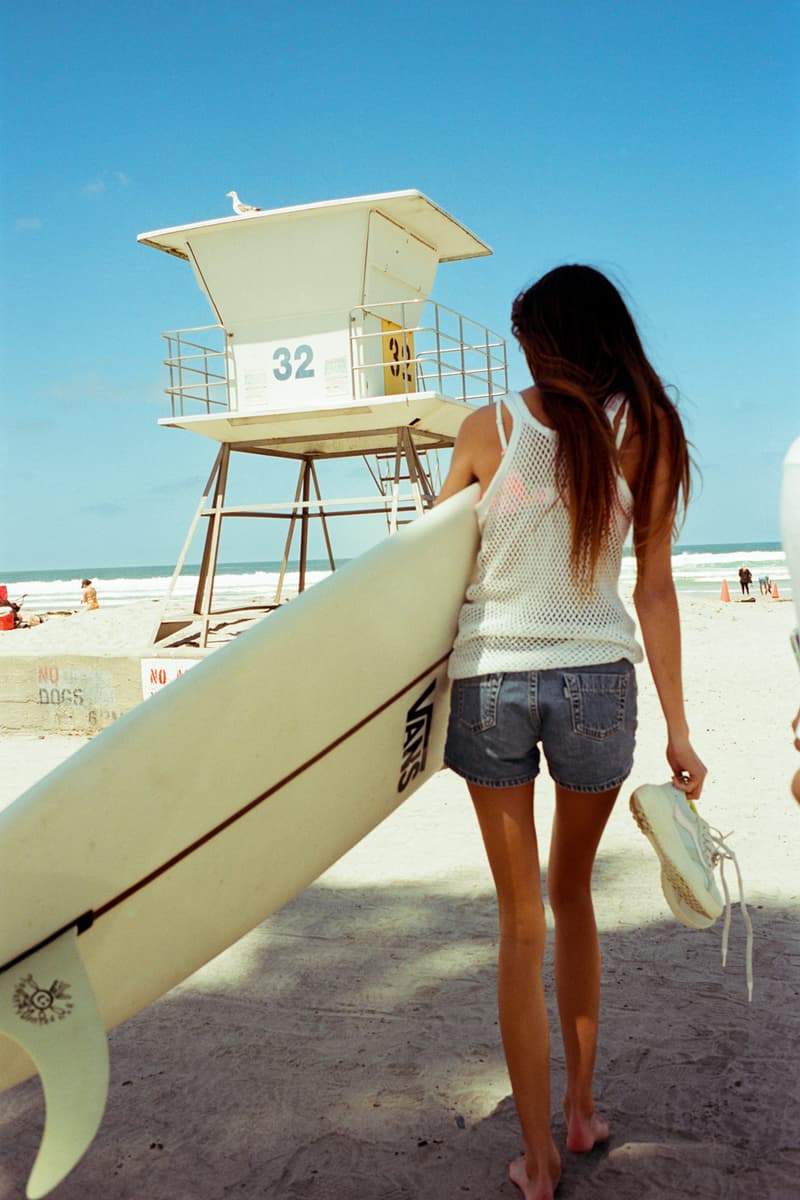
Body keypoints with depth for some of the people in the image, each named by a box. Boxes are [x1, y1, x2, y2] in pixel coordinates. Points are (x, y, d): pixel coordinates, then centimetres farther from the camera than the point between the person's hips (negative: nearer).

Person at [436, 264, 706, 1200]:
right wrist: (677, 728, 4)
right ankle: (582, 1110, 35)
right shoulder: (648, 433, 0)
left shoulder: (489, 427, -1)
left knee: (520, 918, 10)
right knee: (572, 894, 22)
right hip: (597, 680, 1)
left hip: (489, 679, -1)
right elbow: (654, 592, -1)